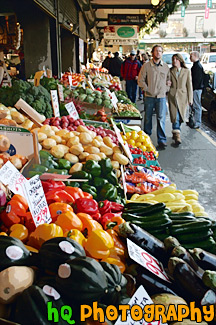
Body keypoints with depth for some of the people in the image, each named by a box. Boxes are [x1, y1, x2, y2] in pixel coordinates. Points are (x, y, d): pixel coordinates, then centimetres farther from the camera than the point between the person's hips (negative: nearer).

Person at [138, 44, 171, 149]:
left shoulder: (166, 66, 9)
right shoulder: (146, 66, 1)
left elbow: (169, 80, 20)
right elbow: (140, 80, 1)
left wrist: (166, 89, 5)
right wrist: (147, 89, -6)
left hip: (161, 96, 1)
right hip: (149, 96, -1)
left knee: (161, 118, -8)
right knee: (148, 118, 9)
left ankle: (162, 141, -4)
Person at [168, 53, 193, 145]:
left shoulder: (187, 71, 6)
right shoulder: (170, 71, 6)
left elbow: (189, 85, 5)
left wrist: (190, 99, 3)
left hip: (183, 96, 1)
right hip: (172, 96, -1)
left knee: (180, 117, 6)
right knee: (175, 116, -10)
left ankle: (175, 133, 25)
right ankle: (177, 135, -10)